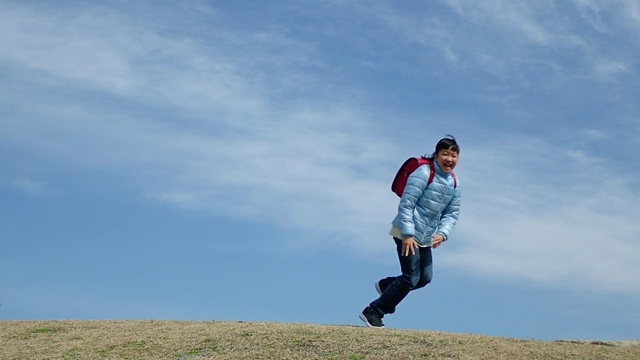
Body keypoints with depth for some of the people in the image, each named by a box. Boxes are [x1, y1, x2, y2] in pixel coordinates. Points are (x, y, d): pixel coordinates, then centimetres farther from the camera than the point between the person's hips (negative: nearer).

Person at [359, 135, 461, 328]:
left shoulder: (454, 184, 7)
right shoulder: (423, 174, -15)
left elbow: (452, 214, 8)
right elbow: (406, 205, -18)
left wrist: (442, 234, -9)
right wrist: (408, 234, -22)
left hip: (425, 238, 8)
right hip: (407, 234, -8)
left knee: (425, 278, 13)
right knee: (411, 278, -9)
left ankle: (385, 285, 37)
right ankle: (372, 312, 1)